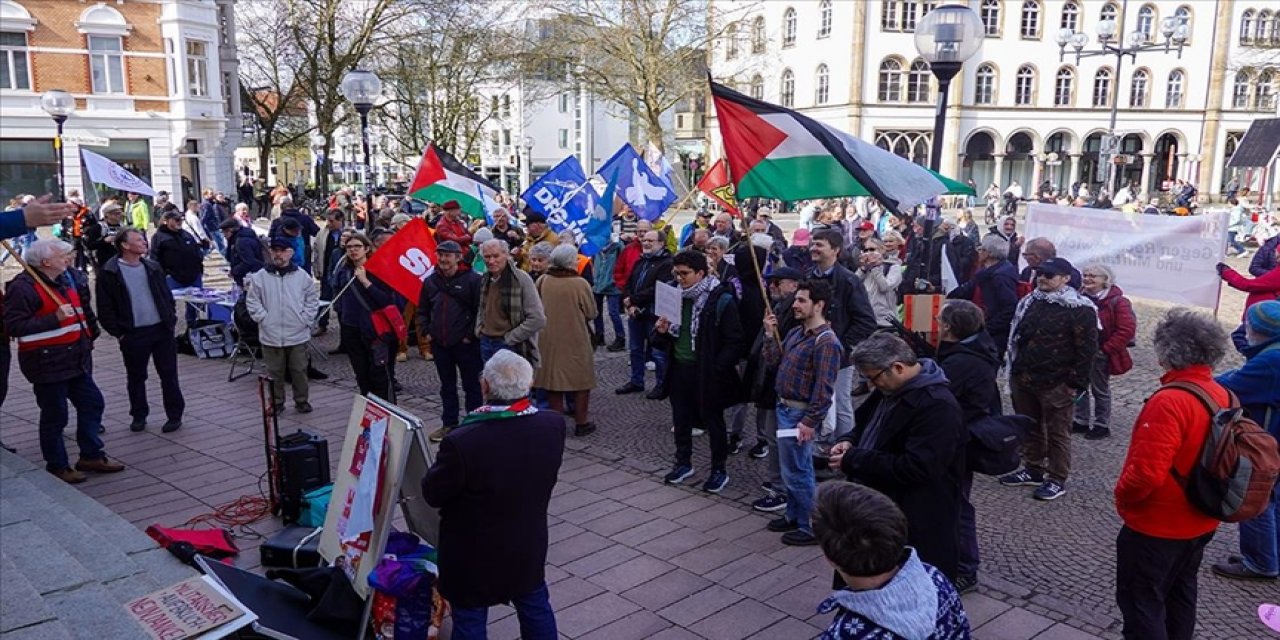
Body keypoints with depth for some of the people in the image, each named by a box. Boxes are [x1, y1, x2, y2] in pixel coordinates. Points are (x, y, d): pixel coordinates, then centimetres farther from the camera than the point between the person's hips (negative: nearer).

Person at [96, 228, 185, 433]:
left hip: (162, 329, 3)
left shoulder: (153, 267, 8)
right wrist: (118, 333, -8)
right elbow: (105, 309, -5)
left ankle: (174, 415, 15)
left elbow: (166, 295, 14)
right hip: (133, 334, -3)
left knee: (169, 374, 5)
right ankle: (139, 416, 25)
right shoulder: (109, 273, -6)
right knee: (136, 377, 10)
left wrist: (170, 320, 5)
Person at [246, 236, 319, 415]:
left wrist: (306, 319, -1)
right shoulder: (260, 277, 1)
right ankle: (276, 402, 21)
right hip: (271, 335, 0)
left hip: (298, 334, 0)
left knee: (299, 371, 8)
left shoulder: (302, 276, 1)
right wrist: (263, 318, -4)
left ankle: (302, 400, 22)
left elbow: (313, 299, 7)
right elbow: (252, 301, 5)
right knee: (275, 372, 9)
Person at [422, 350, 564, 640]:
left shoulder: (462, 442, -32)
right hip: (529, 548, 4)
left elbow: (432, 494, -15)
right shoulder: (553, 426, -17)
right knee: (536, 608, 25)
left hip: (474, 555, -4)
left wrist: (443, 463, 2)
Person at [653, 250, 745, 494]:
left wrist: (716, 368, -20)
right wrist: (661, 332, -8)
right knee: (681, 419, 17)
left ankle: (719, 470, 22)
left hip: (706, 373, -6)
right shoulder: (675, 296, 4)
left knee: (713, 421, 8)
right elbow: (662, 343, 15)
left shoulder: (721, 300, -14)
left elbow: (736, 342, -14)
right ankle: (683, 463, 35)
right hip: (679, 368, 6)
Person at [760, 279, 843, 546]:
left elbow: (824, 389, -22)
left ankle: (813, 527, 12)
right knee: (792, 468, 20)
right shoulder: (795, 333, 8)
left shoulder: (826, 342, -20)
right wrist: (770, 334, 1)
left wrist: (810, 422, -22)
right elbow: (773, 361, 12)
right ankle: (794, 516, 34)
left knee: (797, 471, -1)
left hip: (800, 414, -9)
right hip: (785, 408, 9)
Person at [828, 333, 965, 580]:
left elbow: (916, 468, -29)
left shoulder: (938, 406, -24)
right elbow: (868, 425, 24)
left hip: (917, 527, -9)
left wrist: (853, 461, -23)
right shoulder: (888, 391, 6)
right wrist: (851, 442, 1)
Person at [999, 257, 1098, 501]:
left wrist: (1076, 383, -15)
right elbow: (1015, 336, 19)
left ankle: (1057, 480, 16)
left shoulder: (1079, 309, -13)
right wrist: (1014, 370, 16)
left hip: (1056, 384, -7)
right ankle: (1033, 469, 33)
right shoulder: (1029, 302, 10)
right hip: (1023, 380, 7)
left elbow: (1086, 349, -14)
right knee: (1029, 428, 18)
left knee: (1057, 433, 5)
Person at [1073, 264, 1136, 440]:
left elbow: (1127, 330, -18)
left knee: (1100, 390, 7)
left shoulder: (1117, 301, -15)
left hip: (1100, 354, -6)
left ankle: (1102, 425, 19)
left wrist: (1106, 349, -18)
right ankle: (1081, 421, 28)